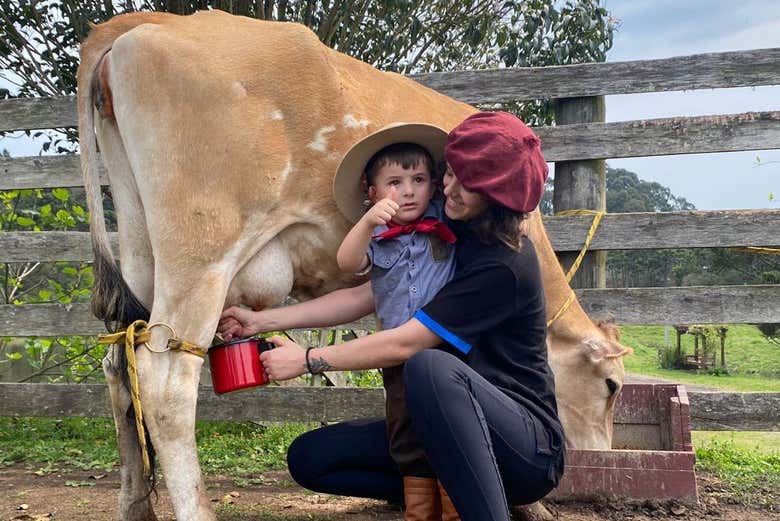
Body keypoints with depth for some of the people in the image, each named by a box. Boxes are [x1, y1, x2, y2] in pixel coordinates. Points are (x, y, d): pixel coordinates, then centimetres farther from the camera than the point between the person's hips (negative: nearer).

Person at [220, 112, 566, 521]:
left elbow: (402, 344, -21)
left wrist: (308, 359, -11)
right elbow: (367, 296, 5)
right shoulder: (452, 233, 5)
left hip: (528, 445, -8)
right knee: (308, 458, -1)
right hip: (449, 430, 8)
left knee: (430, 366, -38)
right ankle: (451, 488, 2)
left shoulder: (505, 265, -21)